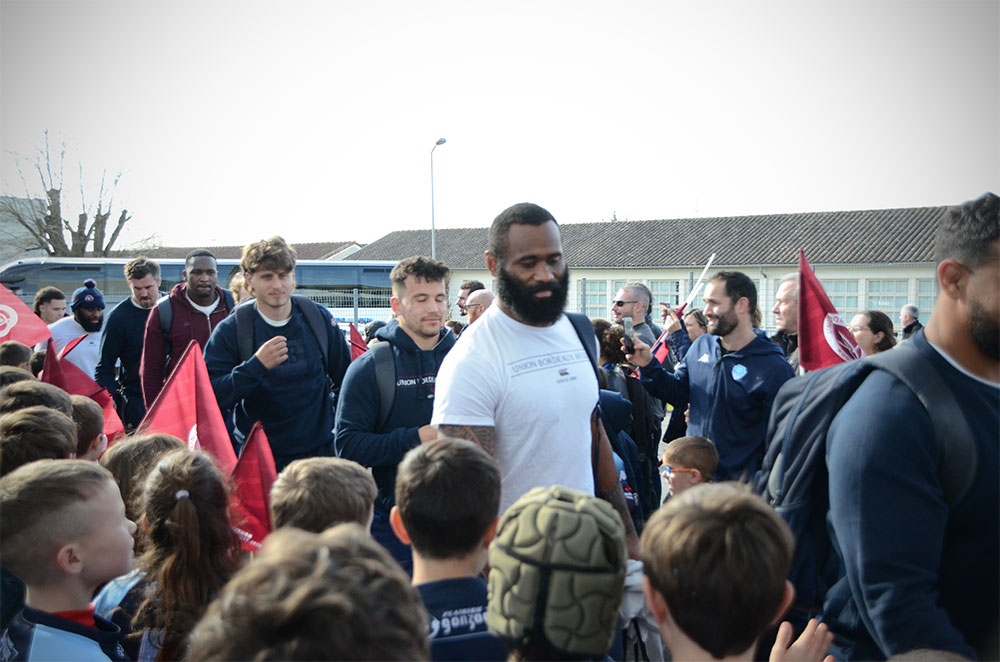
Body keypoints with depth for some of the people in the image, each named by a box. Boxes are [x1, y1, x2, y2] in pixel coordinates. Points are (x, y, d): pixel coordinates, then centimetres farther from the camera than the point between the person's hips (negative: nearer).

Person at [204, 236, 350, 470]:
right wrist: (256, 365, -26)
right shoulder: (230, 331, -6)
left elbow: (347, 378, 12)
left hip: (319, 451, 2)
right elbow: (210, 398, -14)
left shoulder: (319, 318, 1)